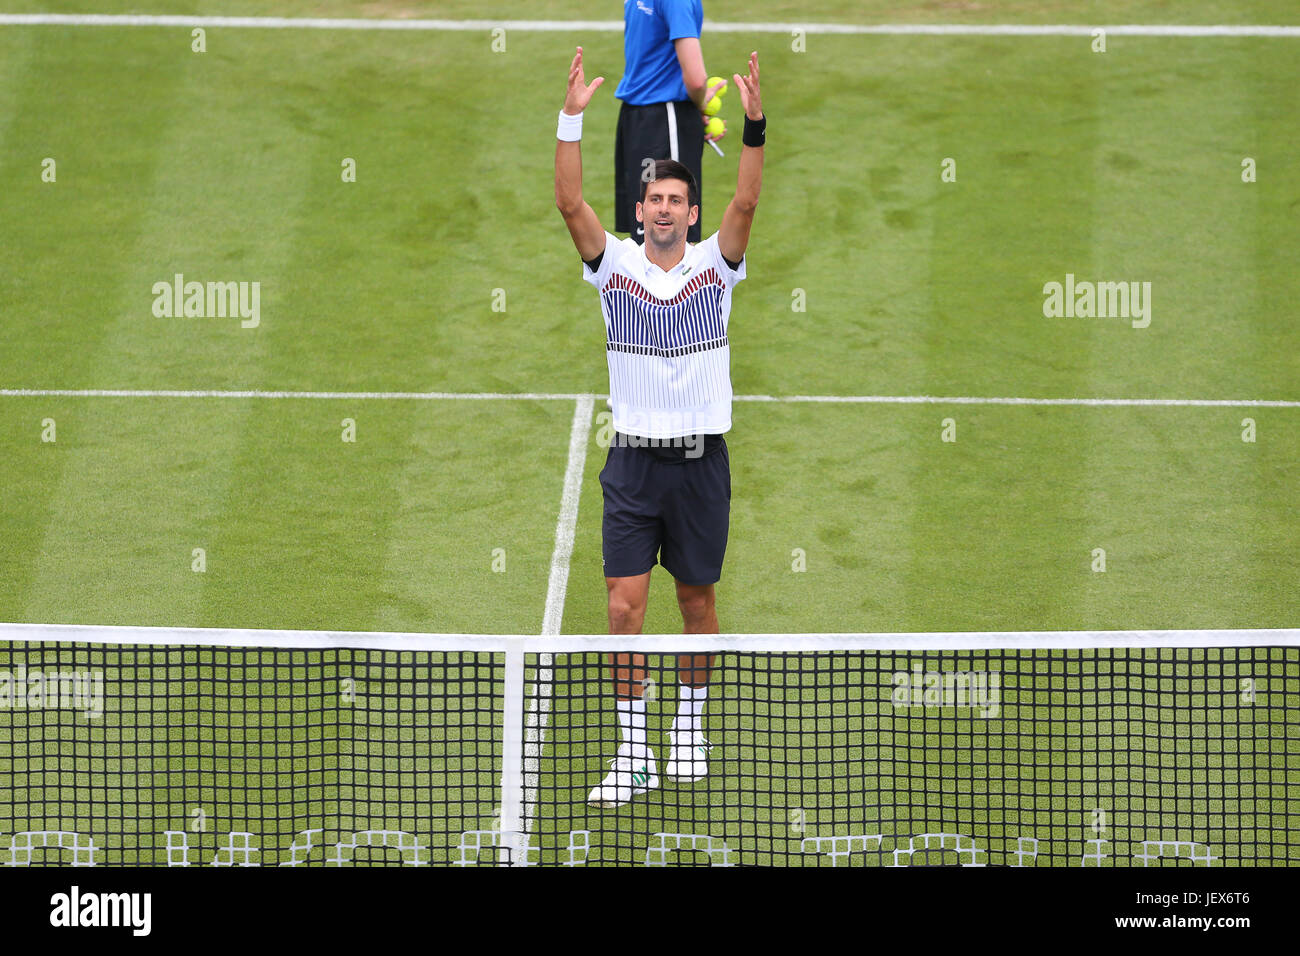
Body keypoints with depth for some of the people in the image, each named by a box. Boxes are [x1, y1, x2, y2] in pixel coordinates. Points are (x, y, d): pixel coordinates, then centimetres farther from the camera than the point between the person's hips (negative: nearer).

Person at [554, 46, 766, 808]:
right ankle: (633, 752, -2)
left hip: (701, 458, 0)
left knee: (697, 601, 10)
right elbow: (571, 202, -11)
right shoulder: (615, 265, 1)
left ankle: (690, 724, 28)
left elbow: (746, 205, -15)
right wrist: (572, 119, -22)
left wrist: (754, 127, -28)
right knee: (626, 603, -6)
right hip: (634, 457, 0)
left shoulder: (715, 265, 1)